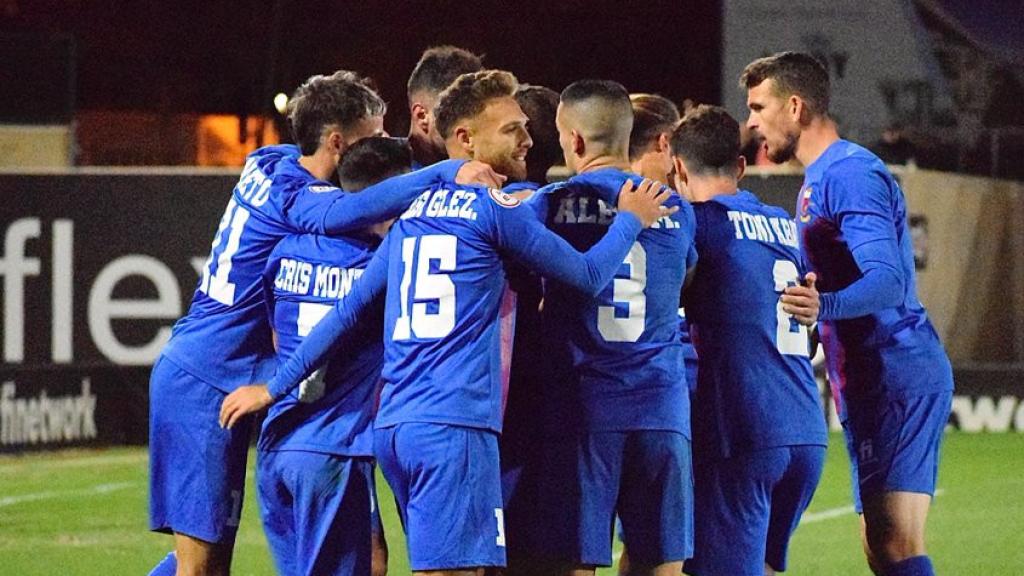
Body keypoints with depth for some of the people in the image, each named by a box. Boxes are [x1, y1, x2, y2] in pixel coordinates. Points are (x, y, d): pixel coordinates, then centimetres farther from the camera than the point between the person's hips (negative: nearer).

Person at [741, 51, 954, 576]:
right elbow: (823, 281, 31)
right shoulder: (821, 178, 20)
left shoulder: (849, 174, -13)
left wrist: (821, 306, -41)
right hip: (879, 382, 11)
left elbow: (887, 281, -25)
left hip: (895, 377, -11)